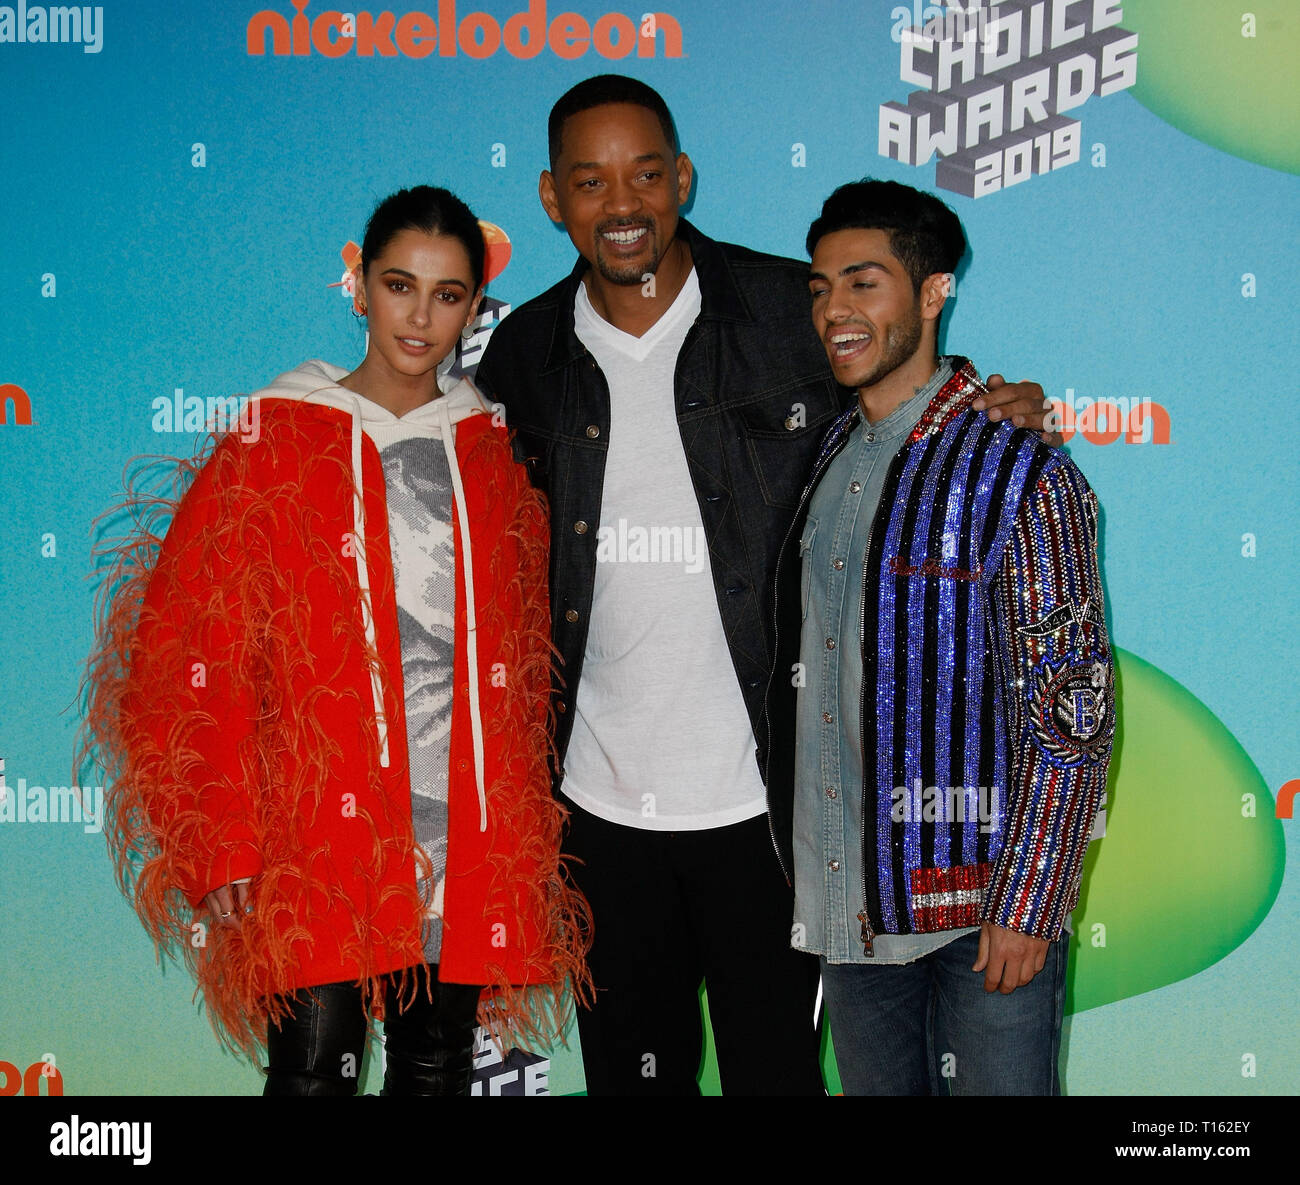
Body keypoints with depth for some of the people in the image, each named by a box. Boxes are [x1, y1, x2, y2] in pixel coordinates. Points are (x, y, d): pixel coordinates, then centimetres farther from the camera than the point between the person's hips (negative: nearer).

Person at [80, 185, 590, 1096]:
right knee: (315, 1065, -3)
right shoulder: (273, 442, 0)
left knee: (439, 1063, 12)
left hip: (468, 830, 3)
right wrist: (226, 846, -8)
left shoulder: (495, 452, 10)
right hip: (317, 828, -3)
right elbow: (196, 653, -3)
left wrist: (532, 830, 10)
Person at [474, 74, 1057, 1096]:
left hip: (762, 792, -2)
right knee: (631, 1069, 18)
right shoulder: (525, 351, 4)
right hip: (601, 796, 3)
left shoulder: (792, 310, -5)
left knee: (775, 1069, 10)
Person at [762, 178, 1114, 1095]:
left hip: (980, 903, -6)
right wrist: (800, 869, 12)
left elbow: (1072, 711, -13)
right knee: (875, 1086, 16)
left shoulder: (1023, 475, -11)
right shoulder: (818, 462, 9)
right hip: (847, 898, 6)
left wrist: (1024, 906, -17)